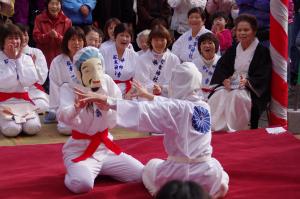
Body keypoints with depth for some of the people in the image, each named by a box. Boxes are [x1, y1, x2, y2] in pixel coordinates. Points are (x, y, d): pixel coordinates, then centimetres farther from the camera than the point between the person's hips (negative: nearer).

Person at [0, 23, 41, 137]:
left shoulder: (26, 58, 7)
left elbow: (30, 81, -9)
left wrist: (18, 59, -7)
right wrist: (14, 59, -10)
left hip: (23, 100, 3)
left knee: (33, 128, -21)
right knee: (12, 129, -27)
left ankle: (19, 119, 11)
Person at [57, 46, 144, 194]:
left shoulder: (108, 85, -2)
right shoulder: (70, 88, -11)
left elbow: (113, 122, -6)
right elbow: (63, 116, -31)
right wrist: (76, 108, -54)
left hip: (105, 148, 5)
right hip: (80, 150, -5)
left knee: (141, 175, -5)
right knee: (82, 184, -34)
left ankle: (99, 169, 17)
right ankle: (76, 171, 4)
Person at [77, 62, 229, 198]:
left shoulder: (177, 107, -12)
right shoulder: (205, 107, 6)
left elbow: (141, 110, -21)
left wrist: (108, 101, -23)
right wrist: (148, 95, 31)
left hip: (180, 175, -4)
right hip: (208, 178, 4)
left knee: (151, 167, 29)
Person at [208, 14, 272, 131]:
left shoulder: (262, 52, 1)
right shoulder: (232, 51, 17)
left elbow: (263, 77, -8)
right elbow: (220, 69, 9)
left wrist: (247, 82, -24)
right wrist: (225, 80, -13)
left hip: (252, 90, -4)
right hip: (231, 85, 4)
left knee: (235, 97, -35)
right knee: (218, 96, -27)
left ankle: (230, 129, -34)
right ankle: (215, 128, -30)